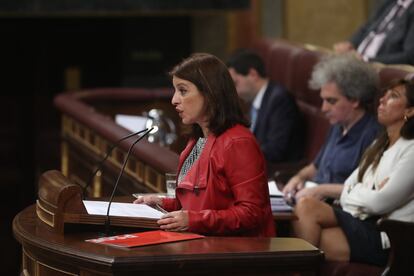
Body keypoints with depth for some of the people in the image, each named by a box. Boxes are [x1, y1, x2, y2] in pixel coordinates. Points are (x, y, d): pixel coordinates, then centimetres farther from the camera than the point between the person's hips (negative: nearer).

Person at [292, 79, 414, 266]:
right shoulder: (380, 146, 20)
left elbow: (381, 202, -14)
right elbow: (347, 193, 12)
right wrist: (370, 193, -8)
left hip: (385, 239, -7)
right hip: (362, 225, 7)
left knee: (306, 208, -20)